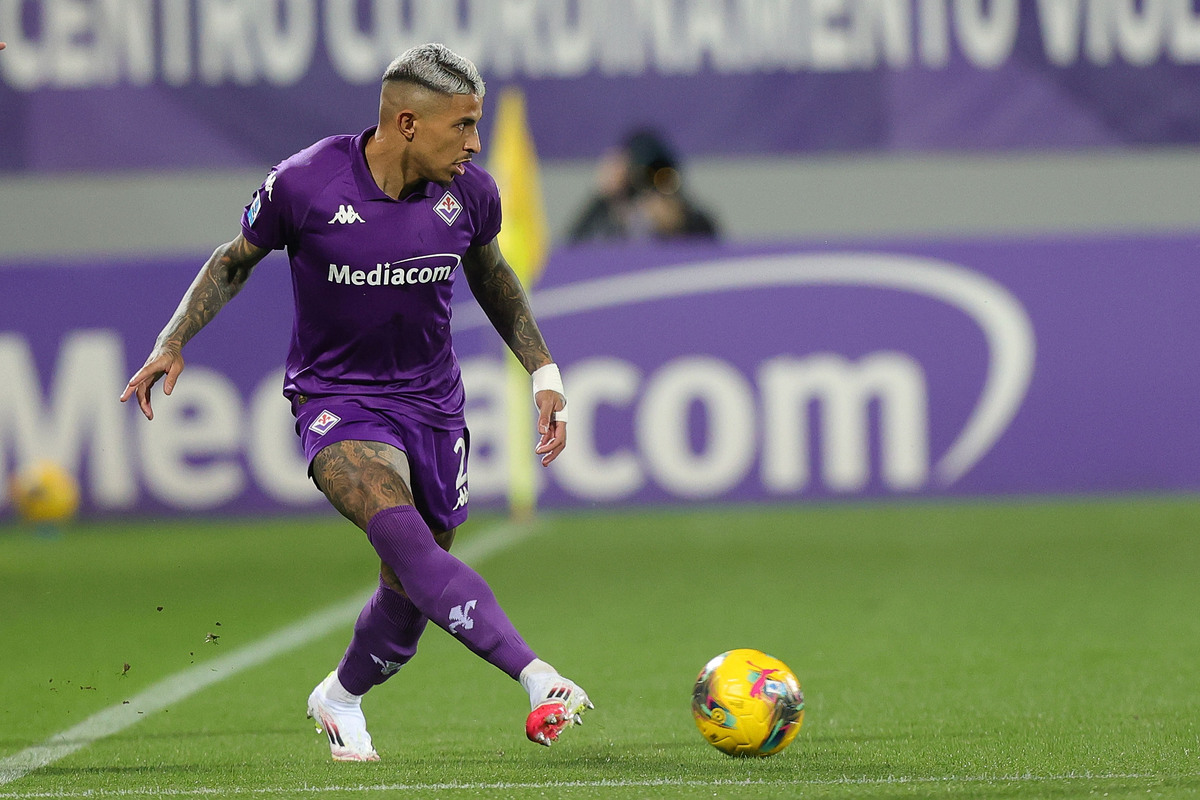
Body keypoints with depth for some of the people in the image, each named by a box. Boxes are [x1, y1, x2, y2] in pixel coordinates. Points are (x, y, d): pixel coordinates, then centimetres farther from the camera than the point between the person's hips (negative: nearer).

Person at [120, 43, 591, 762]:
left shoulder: (469, 190, -6)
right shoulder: (304, 184, -16)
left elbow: (491, 276, 16)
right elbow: (237, 260, 3)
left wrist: (545, 372, 14)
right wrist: (174, 342, -6)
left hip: (433, 401, 4)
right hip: (337, 400, -4)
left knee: (410, 595, 6)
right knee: (402, 533, -30)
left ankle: (340, 699, 38)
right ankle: (539, 681, -43)